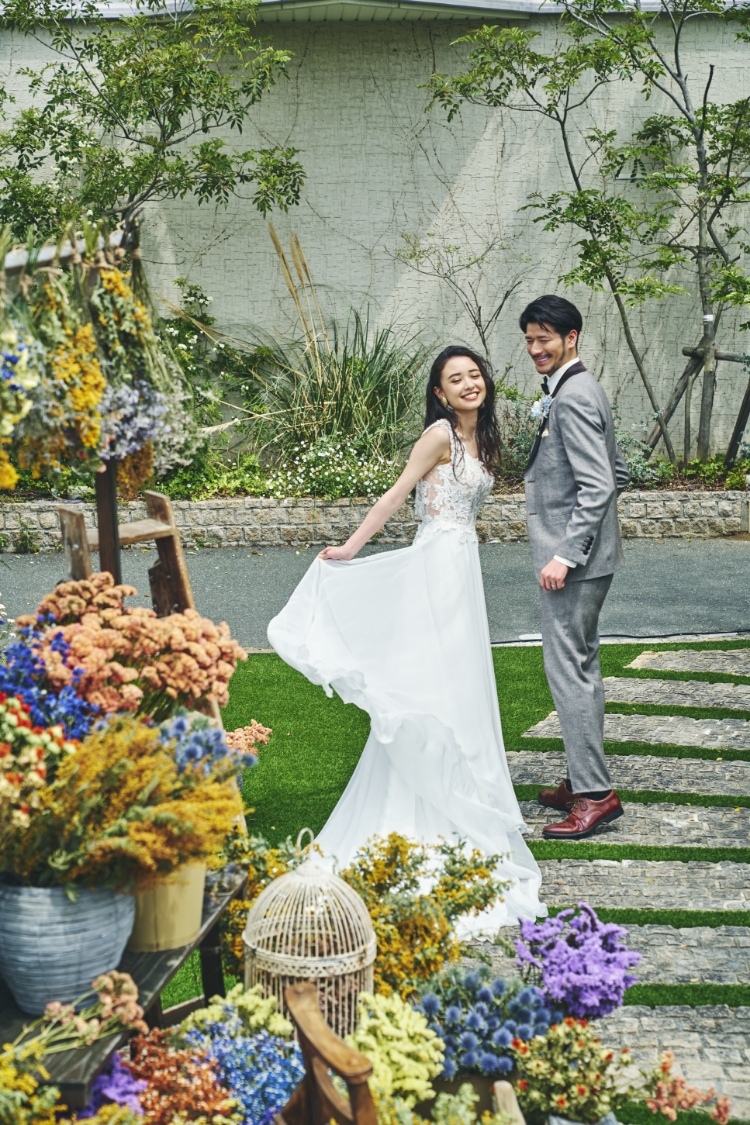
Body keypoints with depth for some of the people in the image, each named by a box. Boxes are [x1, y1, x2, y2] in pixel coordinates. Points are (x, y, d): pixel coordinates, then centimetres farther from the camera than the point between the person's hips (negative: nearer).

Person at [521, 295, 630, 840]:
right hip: (583, 554, 11)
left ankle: (596, 793, -5)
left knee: (568, 668, -9)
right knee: (581, 667, 15)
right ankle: (585, 780, 24)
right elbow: (618, 473, 22)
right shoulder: (579, 390, 15)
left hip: (574, 558, -11)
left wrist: (564, 555, -24)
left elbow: (599, 486, -23)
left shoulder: (573, 397, -17)